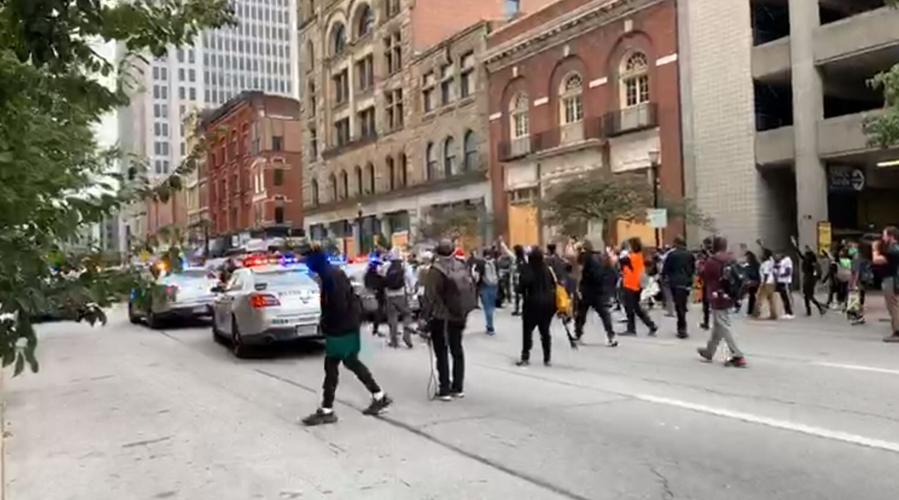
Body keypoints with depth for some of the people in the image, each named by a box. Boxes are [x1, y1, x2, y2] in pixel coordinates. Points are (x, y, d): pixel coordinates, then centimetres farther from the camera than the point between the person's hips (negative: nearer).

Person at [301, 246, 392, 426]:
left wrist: (326, 325, -12)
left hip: (341, 328, -10)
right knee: (351, 362, 16)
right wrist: (327, 324, 12)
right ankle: (380, 397, 23)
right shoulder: (333, 273, 12)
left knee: (331, 366, -3)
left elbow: (338, 305, -24)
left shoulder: (331, 276, -19)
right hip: (348, 325, 10)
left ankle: (327, 410, 4)